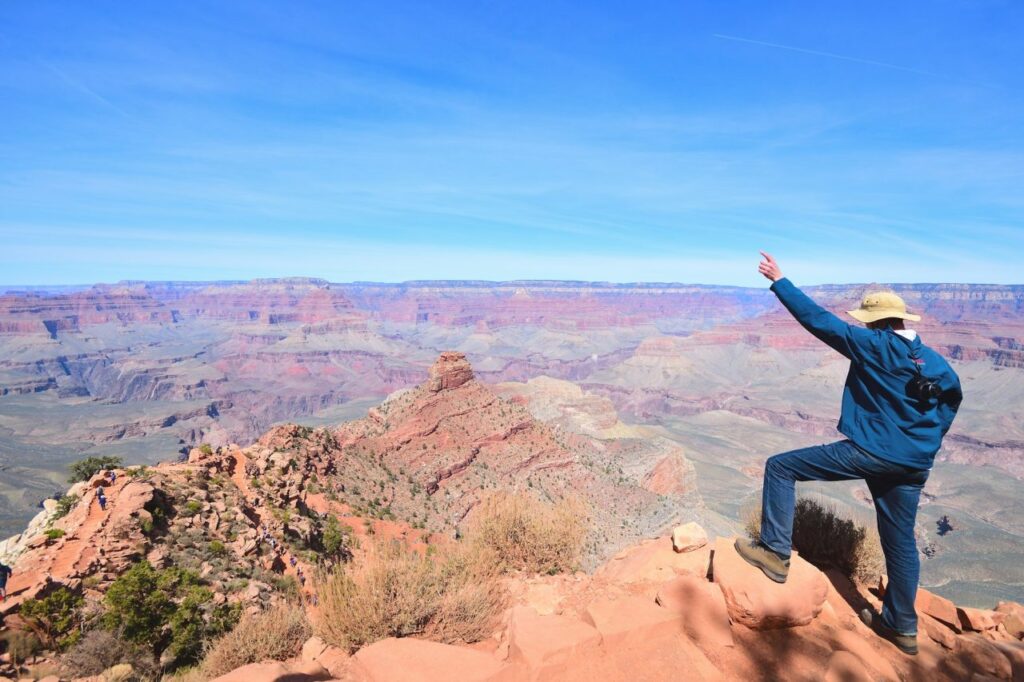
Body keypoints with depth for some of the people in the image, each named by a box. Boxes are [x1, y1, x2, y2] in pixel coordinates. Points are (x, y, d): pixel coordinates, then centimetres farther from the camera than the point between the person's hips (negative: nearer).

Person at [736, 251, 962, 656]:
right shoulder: (937, 364, 10)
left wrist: (779, 281, -7)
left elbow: (819, 320, -12)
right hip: (914, 465, 8)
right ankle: (901, 626, 33)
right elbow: (951, 403, 21)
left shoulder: (875, 346, -11)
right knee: (900, 541, 19)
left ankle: (775, 553, 1)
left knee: (780, 467, 0)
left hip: (868, 452, -8)